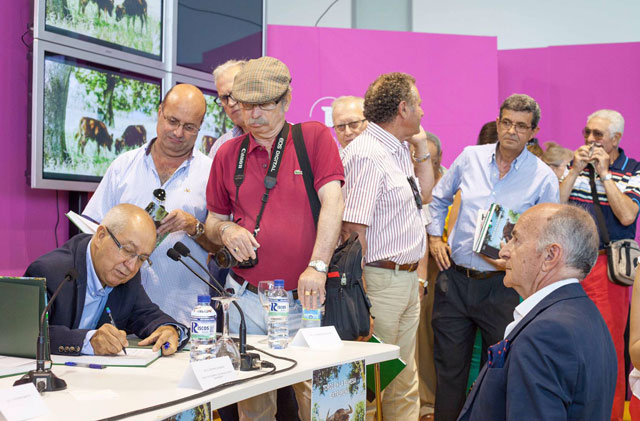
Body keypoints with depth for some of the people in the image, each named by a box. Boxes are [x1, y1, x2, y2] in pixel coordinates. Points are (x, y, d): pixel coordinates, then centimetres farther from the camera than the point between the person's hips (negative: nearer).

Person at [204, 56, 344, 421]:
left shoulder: (315, 137, 0)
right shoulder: (228, 154, 10)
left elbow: (332, 202, -11)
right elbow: (213, 221, 17)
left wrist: (317, 266, -23)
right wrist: (225, 231, -7)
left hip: (304, 299, -3)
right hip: (246, 300, 3)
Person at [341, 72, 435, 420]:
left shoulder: (400, 150, 12)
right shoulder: (367, 154, -18)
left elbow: (424, 194, 22)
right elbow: (353, 228, -22)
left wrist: (421, 146, 14)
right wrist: (360, 293, -21)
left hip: (408, 279, 10)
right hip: (381, 280, -10)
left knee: (405, 379, 18)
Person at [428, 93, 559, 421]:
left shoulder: (543, 178, -4)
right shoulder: (470, 157, 3)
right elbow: (438, 199, 19)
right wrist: (434, 237, 7)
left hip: (501, 286, -2)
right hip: (454, 278, 2)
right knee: (449, 366, 11)